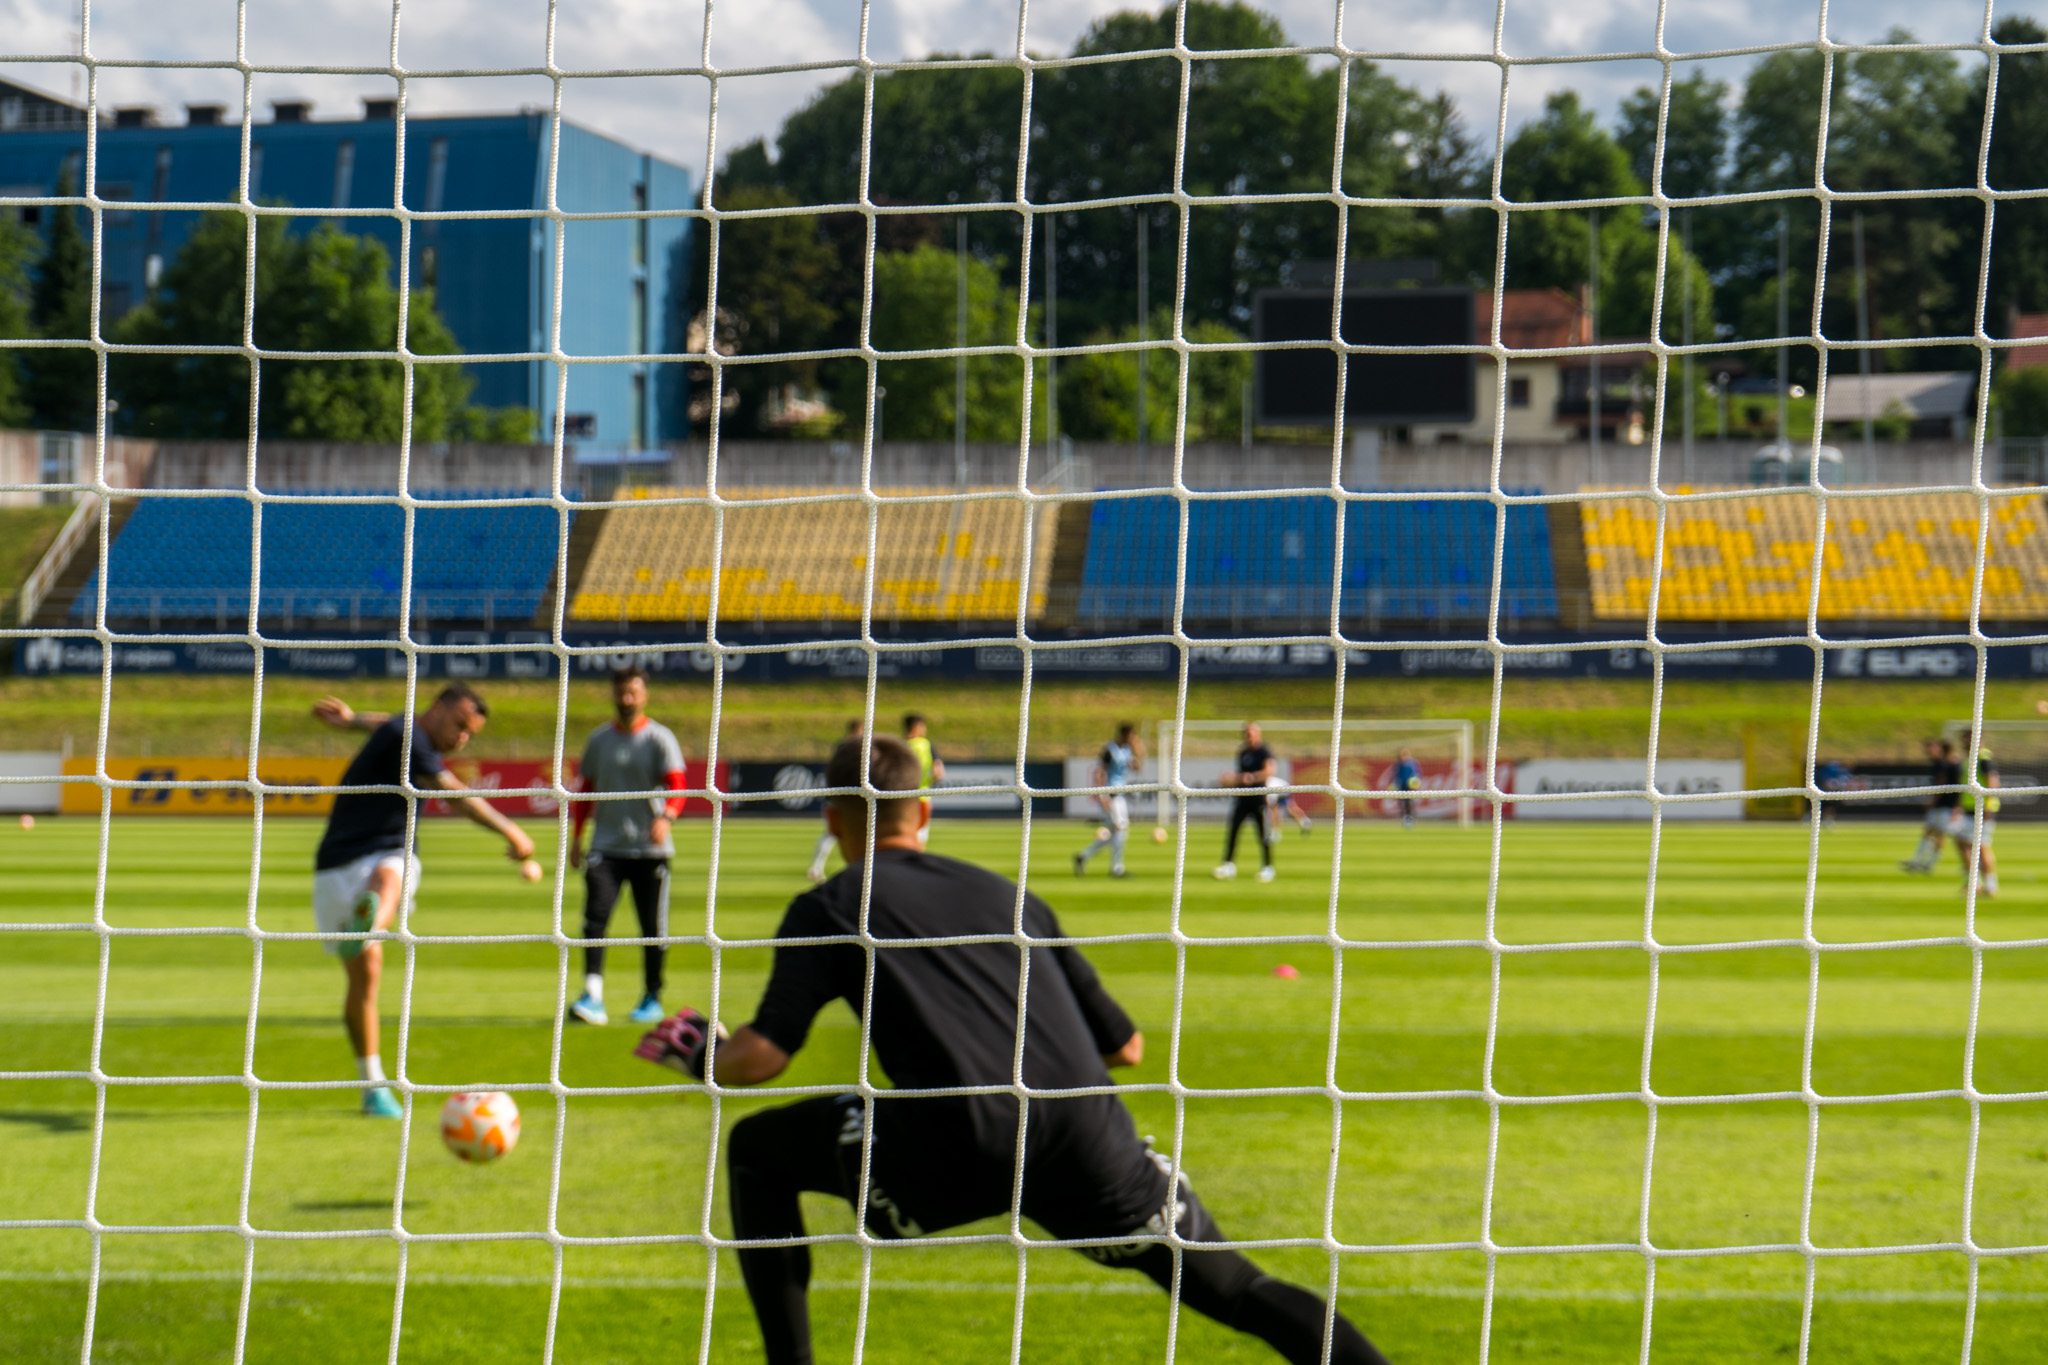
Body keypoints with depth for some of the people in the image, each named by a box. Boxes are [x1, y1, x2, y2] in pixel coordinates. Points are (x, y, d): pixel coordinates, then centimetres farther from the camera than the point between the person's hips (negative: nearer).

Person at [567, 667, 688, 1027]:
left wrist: (666, 817, -31)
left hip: (650, 849, -2)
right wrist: (576, 837, 14)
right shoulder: (598, 739, 10)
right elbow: (585, 789, 19)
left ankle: (652, 998, 18)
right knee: (595, 917, -14)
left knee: (653, 926, 3)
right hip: (606, 847, 2)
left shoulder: (660, 738, -2)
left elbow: (676, 785, -11)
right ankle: (592, 996, -20)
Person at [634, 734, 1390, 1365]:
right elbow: (1126, 1046, 27)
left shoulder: (830, 908, 15)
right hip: (1091, 1144, 3)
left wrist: (699, 1051, 24)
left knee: (756, 1148, 20)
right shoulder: (1008, 894, 27)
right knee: (1238, 1290, 13)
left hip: (955, 1152, -3)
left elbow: (761, 1055, 3)